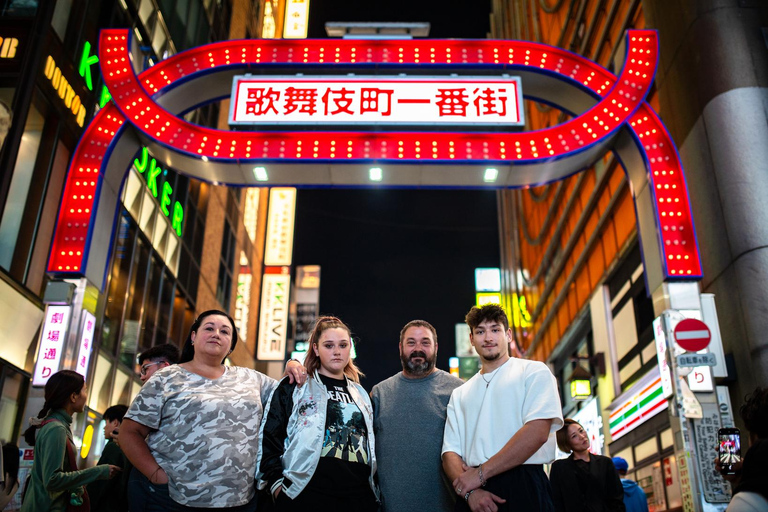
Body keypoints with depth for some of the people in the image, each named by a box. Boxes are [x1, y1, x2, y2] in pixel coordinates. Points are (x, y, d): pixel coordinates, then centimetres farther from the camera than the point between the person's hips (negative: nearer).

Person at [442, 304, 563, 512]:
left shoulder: (533, 372, 3)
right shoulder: (459, 394, 16)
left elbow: (537, 432, -11)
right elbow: (450, 452, 9)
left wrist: (480, 473, -11)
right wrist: (470, 492, -12)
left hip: (522, 489, -3)